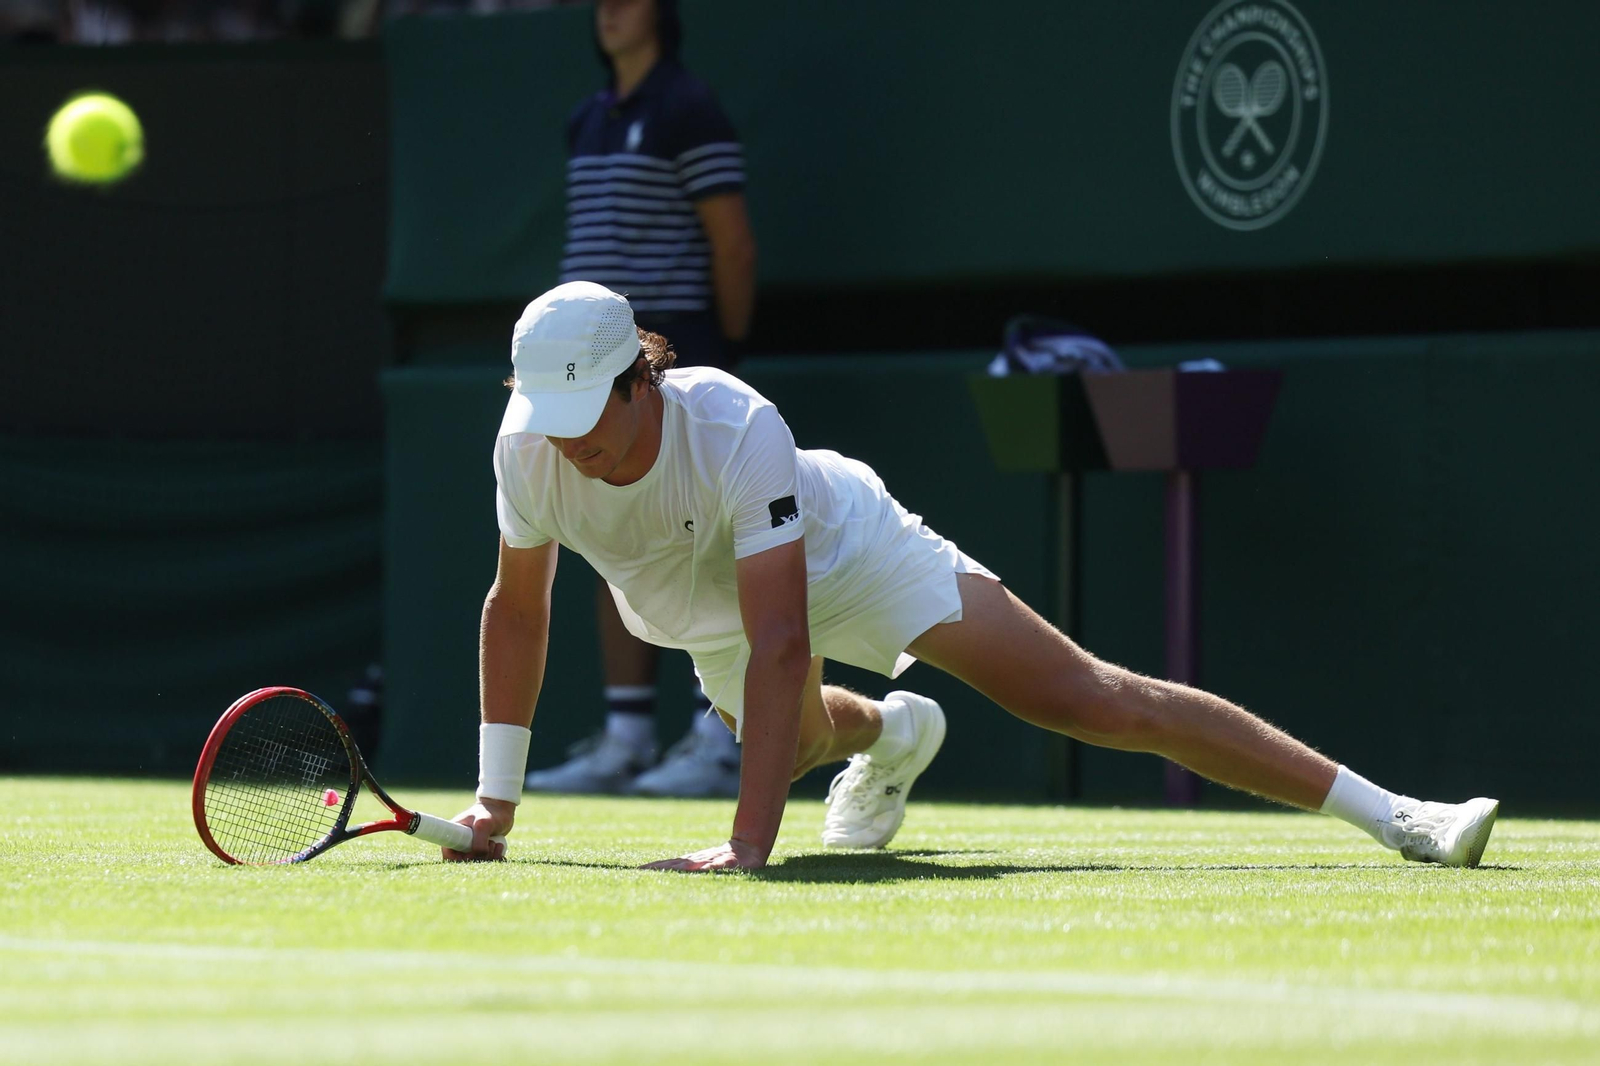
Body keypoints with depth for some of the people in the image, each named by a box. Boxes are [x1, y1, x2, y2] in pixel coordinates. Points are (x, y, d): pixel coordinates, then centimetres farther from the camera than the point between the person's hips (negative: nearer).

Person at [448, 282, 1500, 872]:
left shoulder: (734, 428, -41)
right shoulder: (528, 451, -27)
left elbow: (780, 642, -44)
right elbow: (518, 608, -8)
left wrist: (747, 841, -50)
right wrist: (496, 800, -8)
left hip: (844, 545, -5)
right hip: (713, 617, 6)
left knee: (1098, 699, -16)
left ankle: (1386, 810, -18)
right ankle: (889, 732, 69)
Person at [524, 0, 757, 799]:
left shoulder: (689, 113, -8)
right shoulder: (588, 123, 17)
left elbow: (733, 243, -8)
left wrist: (726, 352, -3)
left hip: (670, 361, -8)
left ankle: (717, 746, -7)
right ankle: (624, 741, 9)